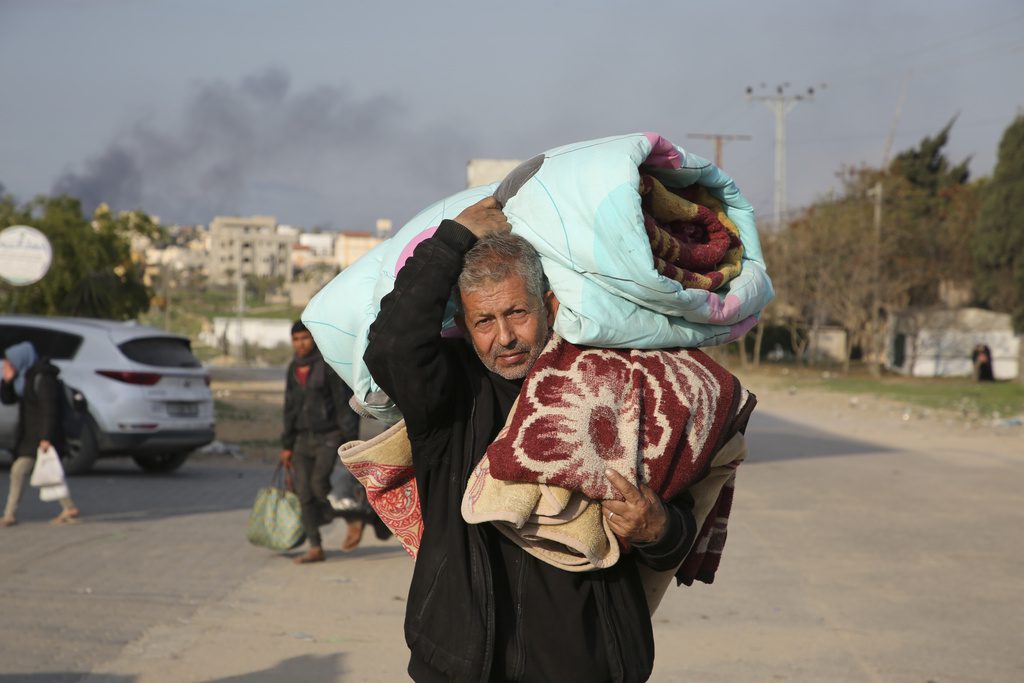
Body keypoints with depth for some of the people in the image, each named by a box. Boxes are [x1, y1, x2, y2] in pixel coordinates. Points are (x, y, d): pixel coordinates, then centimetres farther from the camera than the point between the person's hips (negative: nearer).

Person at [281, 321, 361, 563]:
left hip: (329, 436, -6)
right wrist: (287, 445, 16)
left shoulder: (329, 365, -8)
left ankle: (354, 521, 3)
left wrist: (352, 441, -13)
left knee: (319, 483, -20)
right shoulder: (293, 369, 12)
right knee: (304, 492, 1)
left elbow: (345, 404, -9)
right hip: (303, 438, 7)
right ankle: (315, 548, 7)